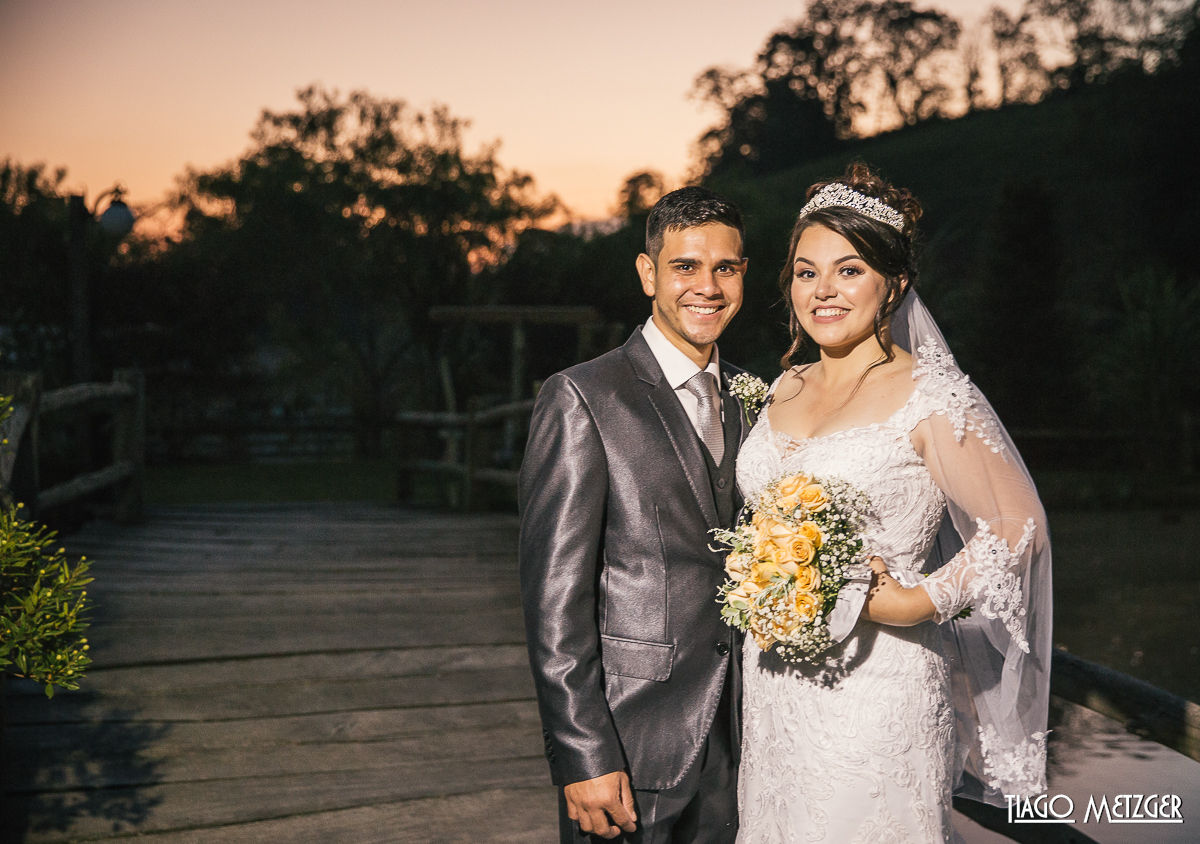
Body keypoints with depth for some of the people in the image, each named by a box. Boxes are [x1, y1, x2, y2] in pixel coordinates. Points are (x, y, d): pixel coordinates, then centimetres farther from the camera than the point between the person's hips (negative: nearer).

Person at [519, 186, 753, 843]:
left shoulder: (749, 400, 9)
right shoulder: (580, 400, -11)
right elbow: (553, 597, -14)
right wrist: (583, 758, -17)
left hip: (733, 738, 6)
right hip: (631, 745, -6)